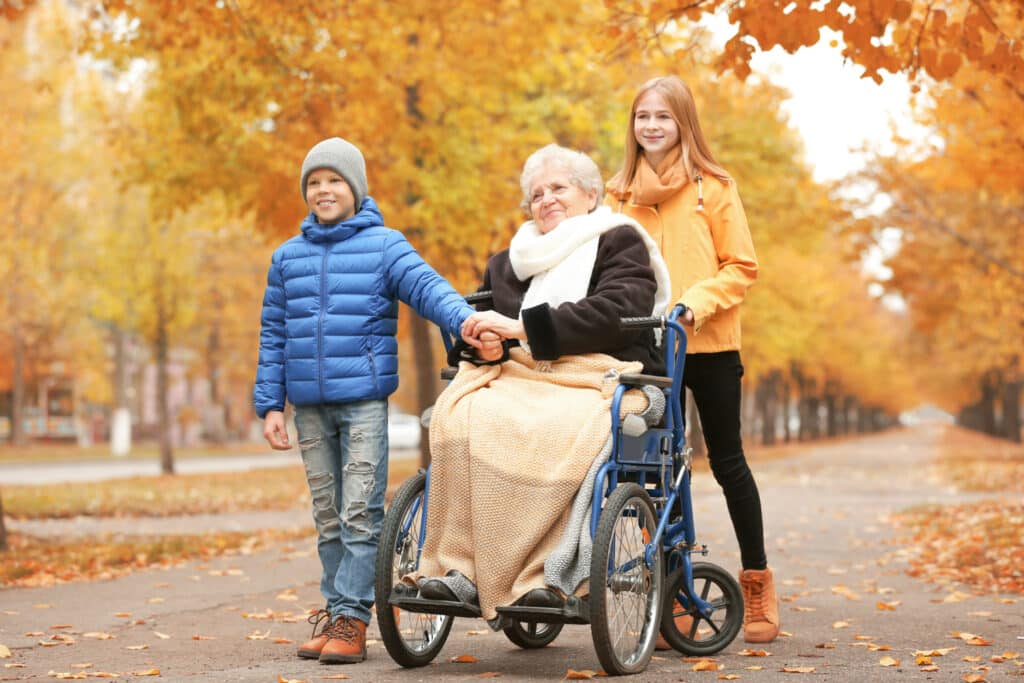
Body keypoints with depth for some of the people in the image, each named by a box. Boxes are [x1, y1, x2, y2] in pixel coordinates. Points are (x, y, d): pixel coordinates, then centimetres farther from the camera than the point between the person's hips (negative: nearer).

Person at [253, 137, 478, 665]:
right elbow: (273, 335, 15)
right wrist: (269, 404, 8)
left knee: (360, 512, -6)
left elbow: (427, 286, -14)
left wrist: (466, 319, -34)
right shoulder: (287, 256, 14)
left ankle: (351, 617, -2)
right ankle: (332, 610, 17)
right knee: (327, 516, 10)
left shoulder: (384, 245, 1)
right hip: (309, 405, 4)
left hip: (364, 400, -4)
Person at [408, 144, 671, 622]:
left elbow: (613, 314, -9)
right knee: (459, 417, -30)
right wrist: (484, 345, -5)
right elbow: (471, 326, 21)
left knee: (556, 432, -40)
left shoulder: (620, 242, 9)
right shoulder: (508, 263, 26)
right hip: (518, 376, 5)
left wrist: (521, 326, -13)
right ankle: (458, 567, -33)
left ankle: (543, 577, -36)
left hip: (600, 377, -4)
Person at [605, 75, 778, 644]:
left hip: (709, 344, -3)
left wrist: (695, 302, -18)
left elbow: (741, 267, -3)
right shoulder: (619, 193, 7)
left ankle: (757, 584, 19)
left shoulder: (714, 187, -2)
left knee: (727, 461, 6)